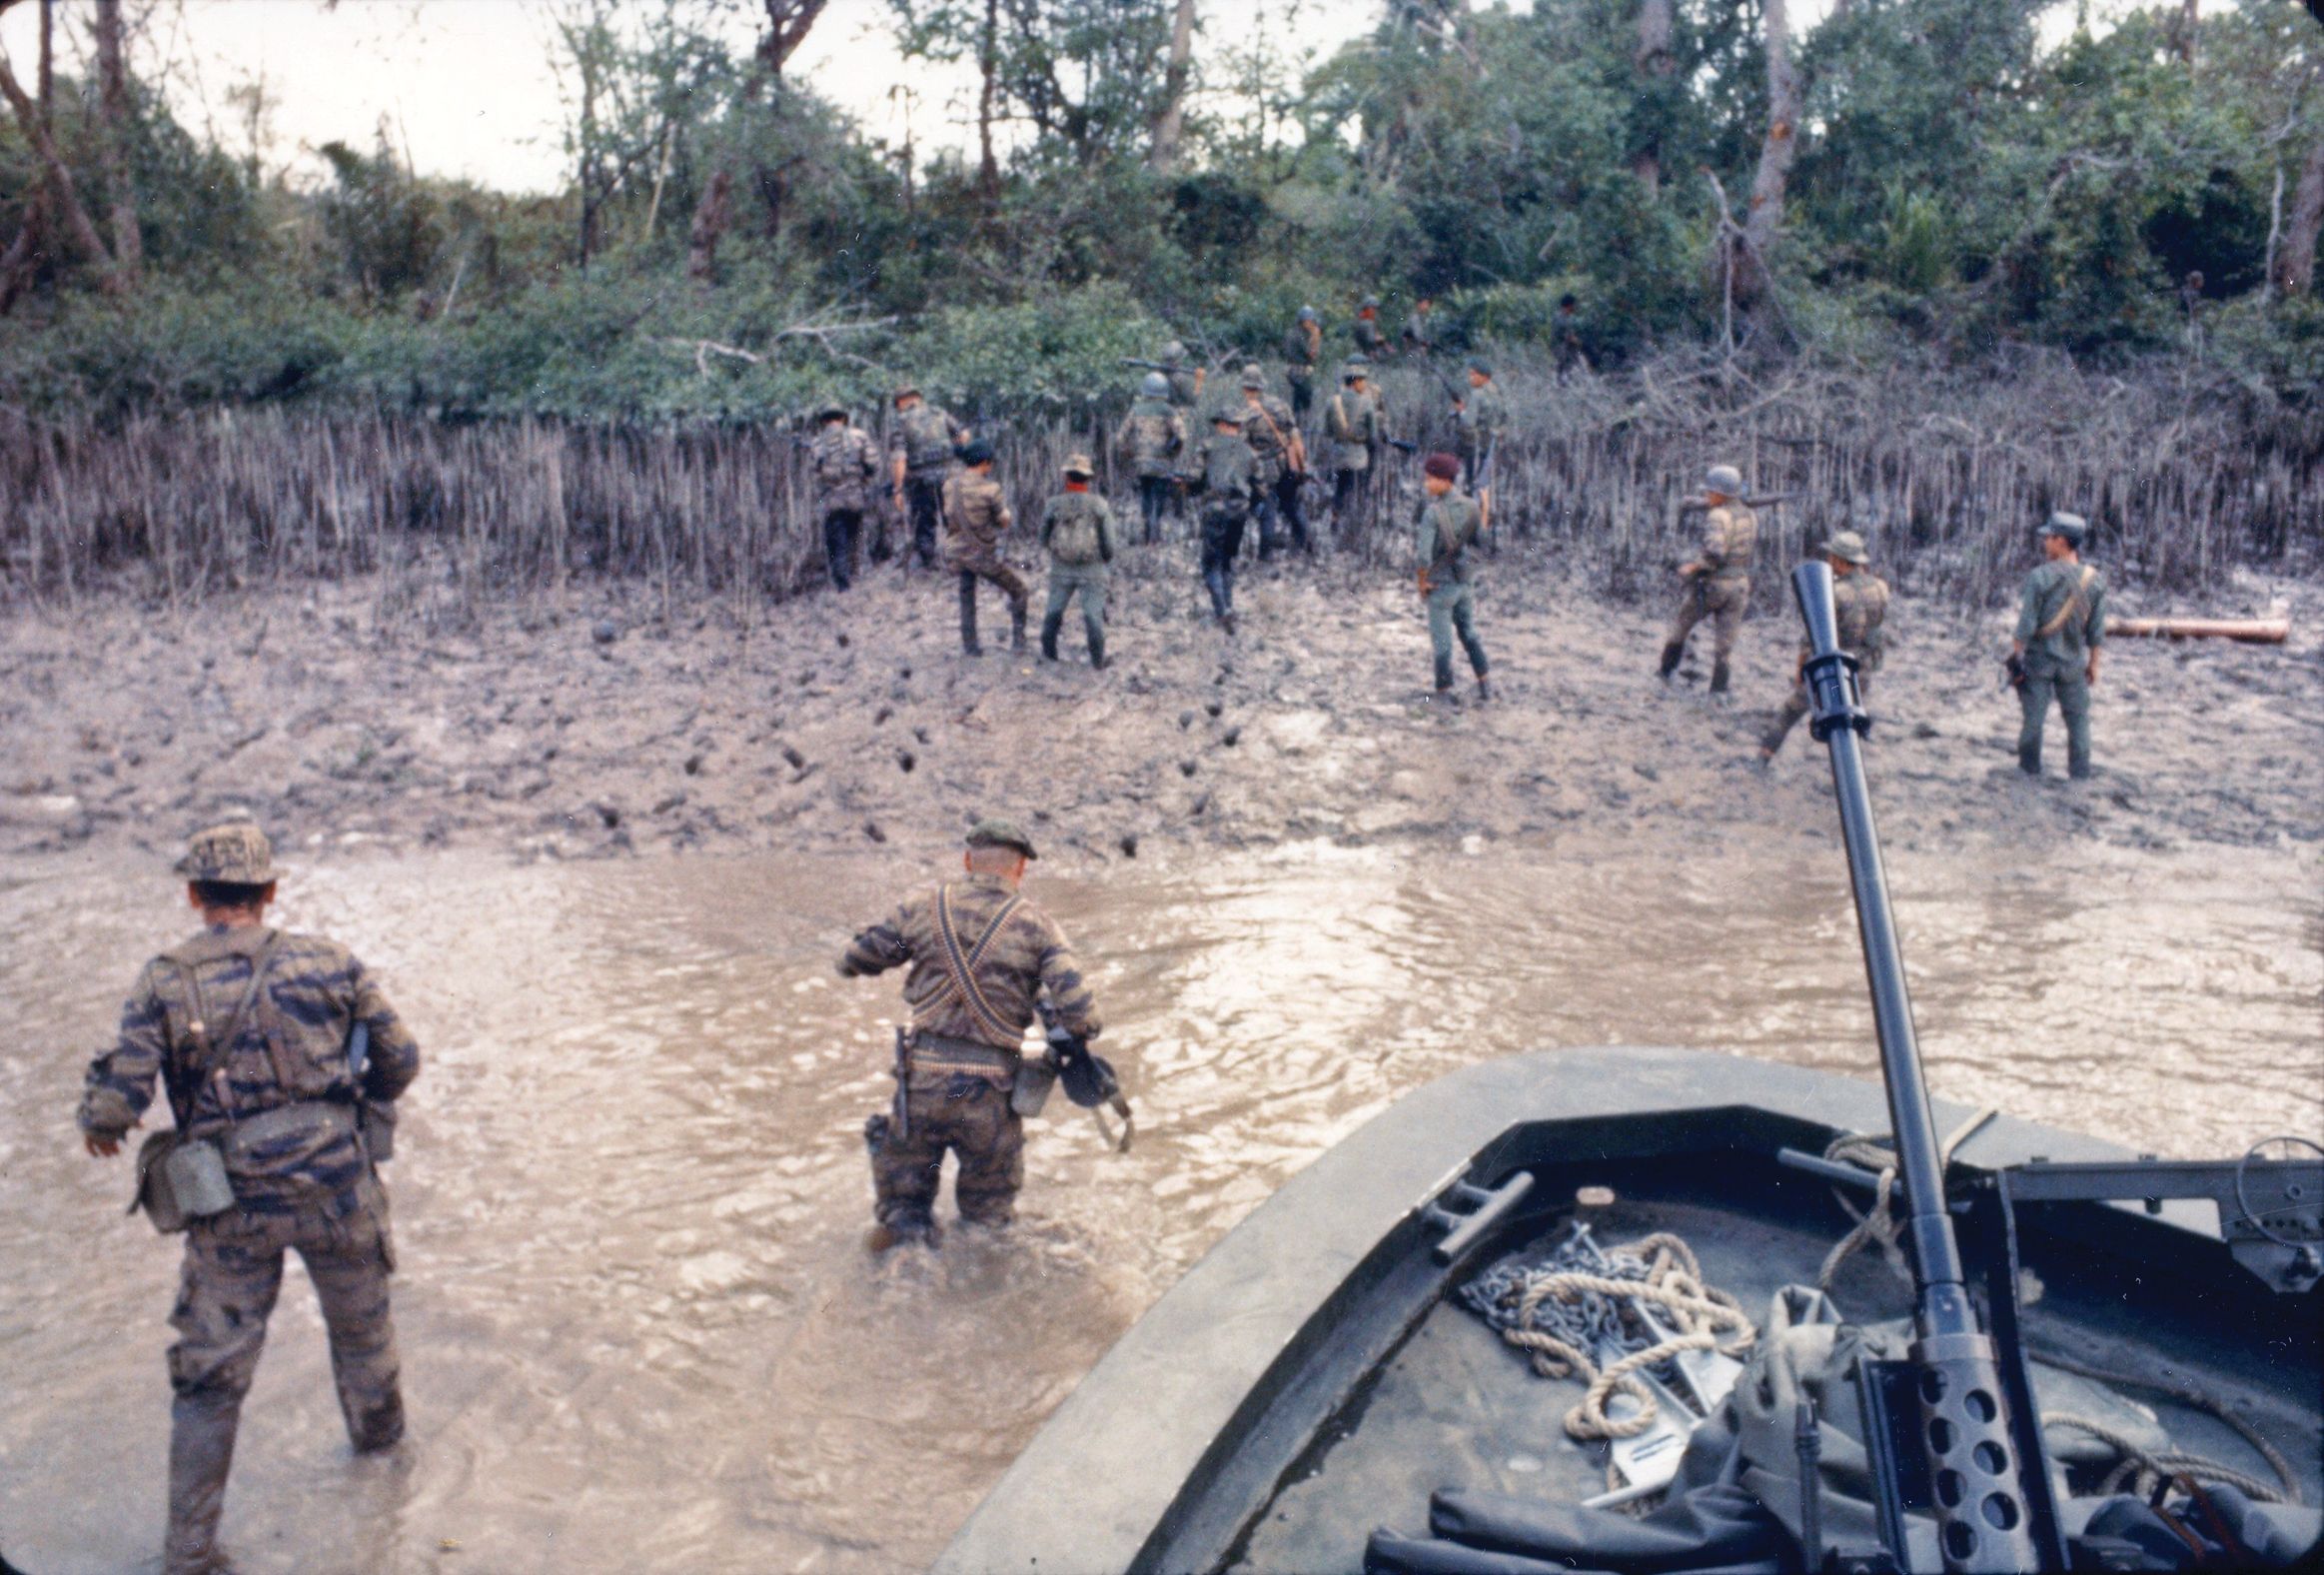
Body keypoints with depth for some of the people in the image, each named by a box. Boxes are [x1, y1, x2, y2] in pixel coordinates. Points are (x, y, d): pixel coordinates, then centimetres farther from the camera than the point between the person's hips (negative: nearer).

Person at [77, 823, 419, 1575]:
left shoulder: (164, 982, -7)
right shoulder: (330, 962, -3)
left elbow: (118, 1099, -13)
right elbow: (401, 1061, 1)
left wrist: (97, 1126, 10)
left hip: (234, 1208, -1)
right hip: (336, 1185, 1)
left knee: (209, 1378, 10)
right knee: (361, 1320, 27)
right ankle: (379, 1432, 49)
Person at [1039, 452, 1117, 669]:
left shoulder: (1053, 505, -7)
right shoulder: (1099, 504, -10)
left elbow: (1044, 539, 4)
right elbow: (1108, 540, -7)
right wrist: (1107, 557, 13)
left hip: (1061, 568, 1)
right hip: (1091, 569, -1)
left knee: (1054, 611, 17)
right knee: (1093, 614, 5)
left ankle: (1048, 652, 25)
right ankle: (1097, 658, 6)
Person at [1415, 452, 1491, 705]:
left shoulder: (1432, 512, -23)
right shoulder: (1471, 506, -5)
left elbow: (1423, 556, -26)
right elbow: (1480, 540, 6)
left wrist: (1422, 582, -11)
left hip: (1440, 585, -5)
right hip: (1465, 582, 5)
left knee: (1442, 641, 8)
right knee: (1469, 633, 23)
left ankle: (1444, 693, 18)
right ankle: (1484, 686, 25)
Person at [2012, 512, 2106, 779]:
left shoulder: (2040, 577, -15)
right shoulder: (2095, 581, -1)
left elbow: (2027, 623, -15)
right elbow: (2096, 630, 4)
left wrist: (2016, 655, -8)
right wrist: (2093, 663, 13)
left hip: (2039, 659, -3)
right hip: (2073, 662, 3)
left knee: (2033, 718, 6)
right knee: (2078, 719, 10)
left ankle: (2030, 770, 14)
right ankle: (2080, 773, 11)